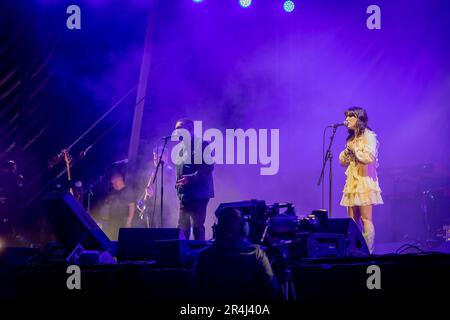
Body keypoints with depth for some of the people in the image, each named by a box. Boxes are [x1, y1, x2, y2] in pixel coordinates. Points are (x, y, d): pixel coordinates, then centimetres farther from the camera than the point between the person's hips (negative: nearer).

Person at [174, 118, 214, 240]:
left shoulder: (202, 145, -6)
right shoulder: (181, 147, 19)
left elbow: (208, 166, -15)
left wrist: (190, 179, -22)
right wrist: (178, 183, 8)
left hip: (198, 193, -8)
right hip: (185, 194, 8)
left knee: (197, 227, -10)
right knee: (182, 228, 7)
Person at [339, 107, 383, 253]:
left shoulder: (368, 136, -4)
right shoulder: (351, 138, 20)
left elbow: (369, 158, -17)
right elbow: (343, 161, 20)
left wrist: (354, 149, -6)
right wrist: (347, 150, 2)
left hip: (364, 181, -8)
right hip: (352, 182, 8)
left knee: (366, 219, -10)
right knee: (352, 221, 3)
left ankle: (368, 252, -11)